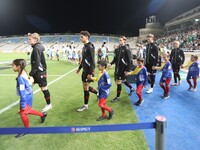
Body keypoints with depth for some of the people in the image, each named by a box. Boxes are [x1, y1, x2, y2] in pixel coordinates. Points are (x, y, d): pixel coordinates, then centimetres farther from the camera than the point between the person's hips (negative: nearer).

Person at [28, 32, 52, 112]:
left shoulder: (37, 48, -17)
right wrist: (32, 73, 16)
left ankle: (49, 105, 19)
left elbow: (37, 63, -22)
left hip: (40, 72, -10)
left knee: (44, 88, 2)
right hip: (37, 72, 10)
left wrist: (31, 73, -17)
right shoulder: (36, 47, 12)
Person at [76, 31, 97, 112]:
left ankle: (85, 105, 16)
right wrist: (79, 68, 24)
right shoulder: (84, 47, 12)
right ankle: (98, 93, 36)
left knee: (86, 87, 0)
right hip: (84, 70, 9)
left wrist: (90, 72, -24)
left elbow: (92, 61, -21)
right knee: (85, 86, 17)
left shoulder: (90, 47, -16)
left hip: (89, 70, -9)